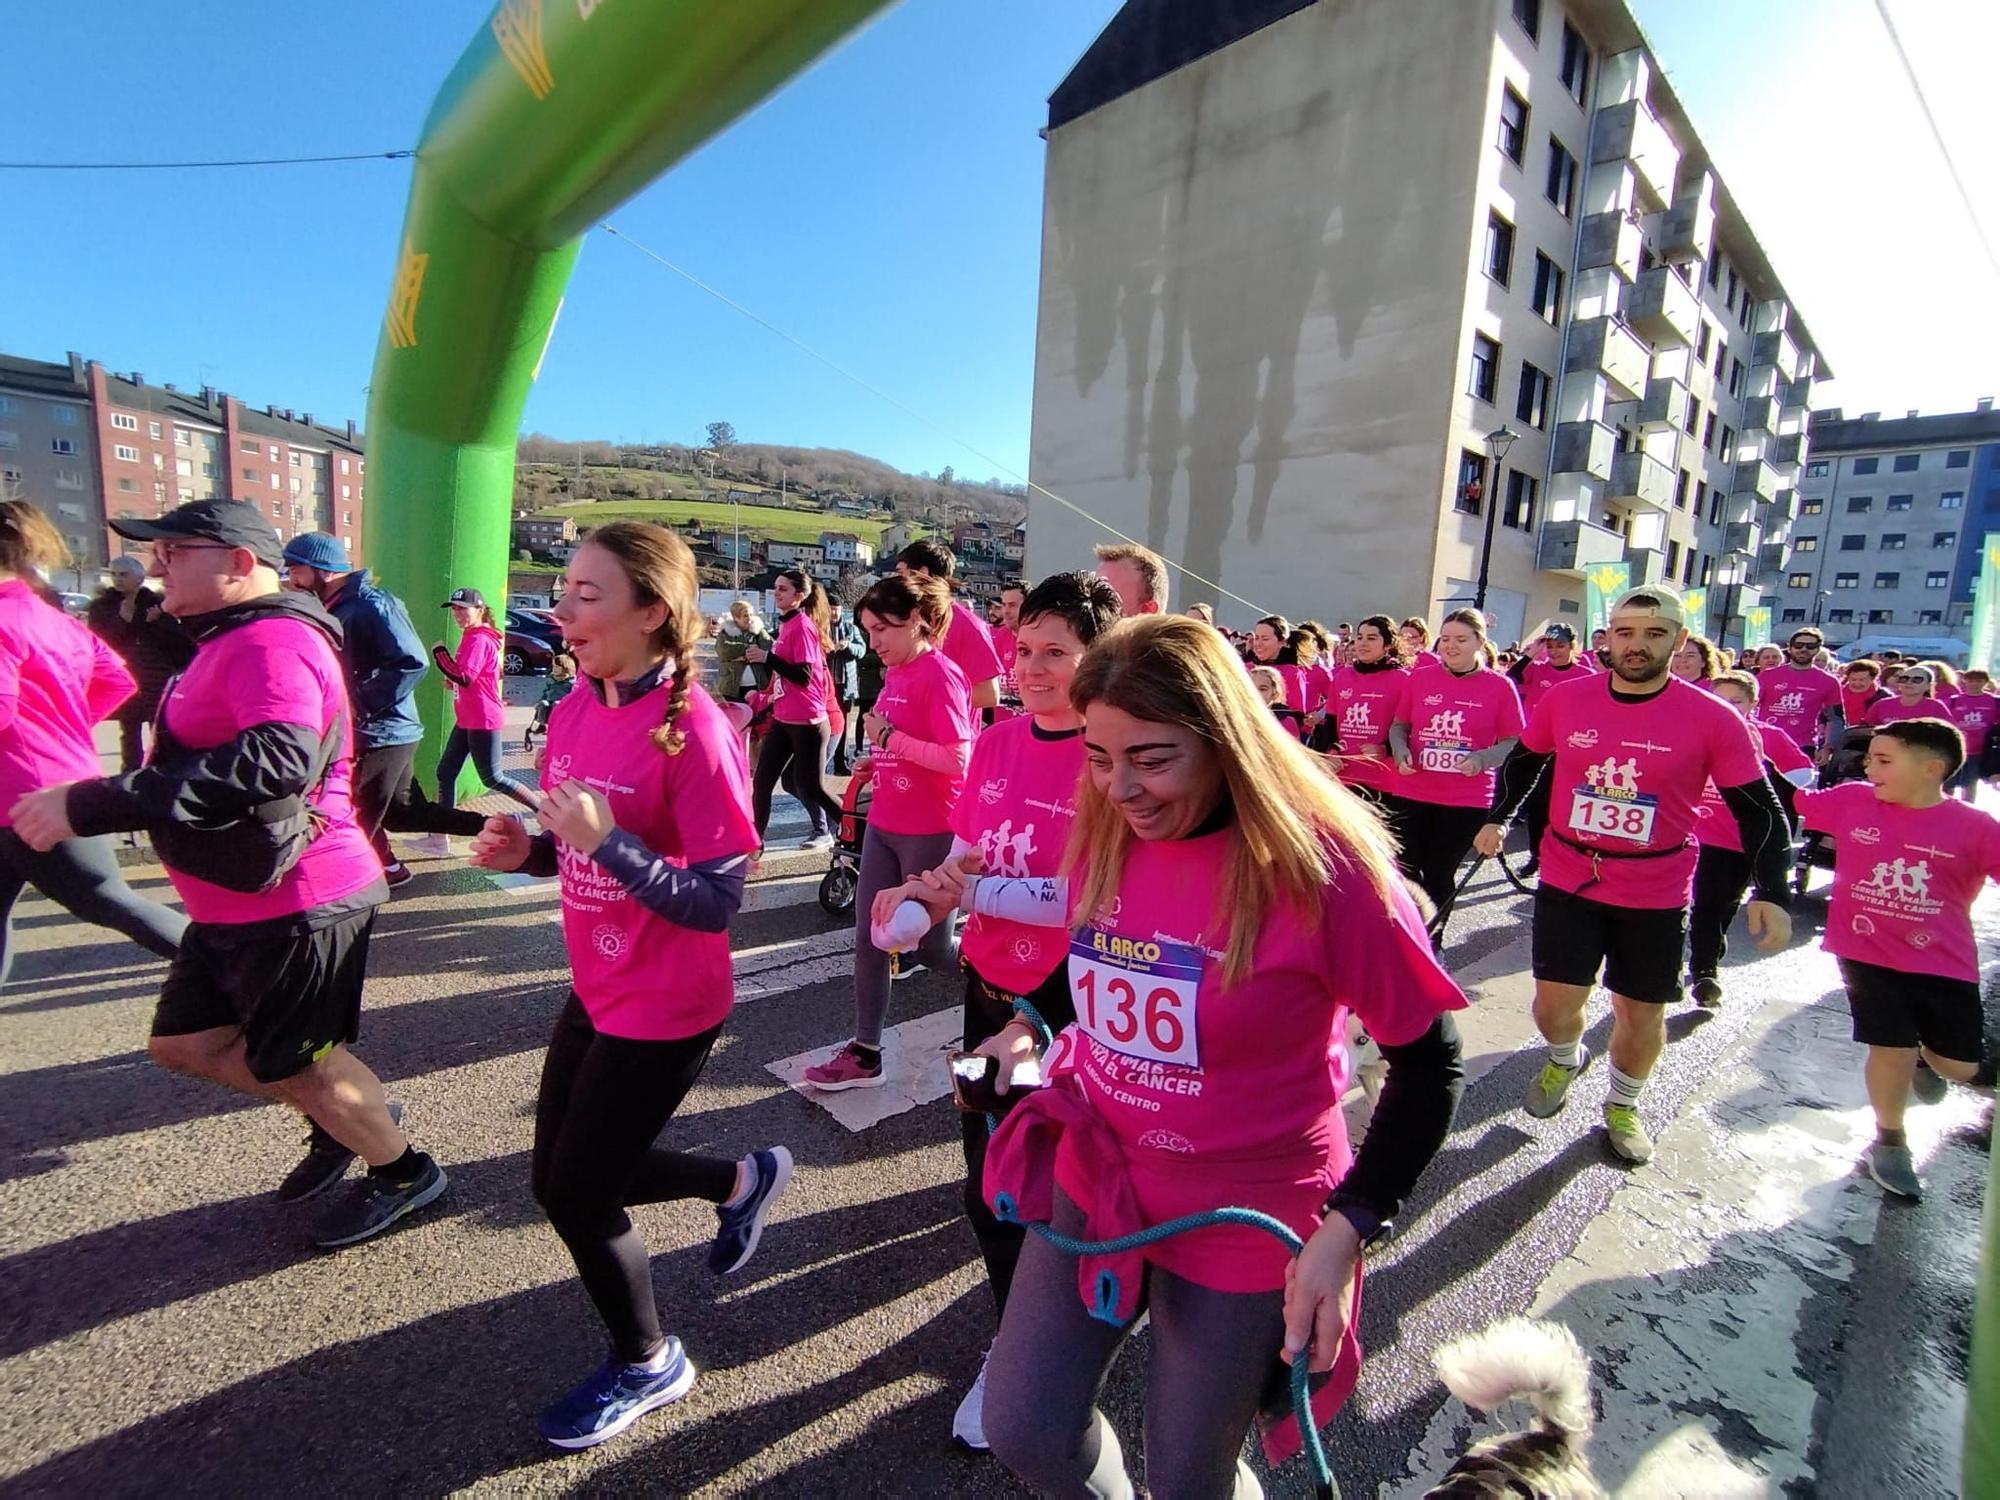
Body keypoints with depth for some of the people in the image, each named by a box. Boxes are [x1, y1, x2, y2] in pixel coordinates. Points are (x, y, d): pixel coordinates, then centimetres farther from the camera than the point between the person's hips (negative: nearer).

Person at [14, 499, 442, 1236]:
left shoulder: (272, 640, -22)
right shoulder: (231, 643, 14)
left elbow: (276, 759, -39)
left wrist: (94, 804, -36)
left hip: (297, 906, -10)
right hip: (237, 904, 10)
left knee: (294, 1067, 7)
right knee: (185, 1043, 20)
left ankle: (403, 1173, 28)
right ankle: (343, 1119, 35)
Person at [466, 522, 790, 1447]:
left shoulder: (692, 730, -25)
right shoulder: (575, 709, -1)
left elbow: (716, 900, -24)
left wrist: (608, 840, -32)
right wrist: (525, 850, -7)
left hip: (666, 1010, -8)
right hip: (596, 990, 8)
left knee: (576, 1195, 9)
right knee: (561, 1177, 21)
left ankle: (647, 1366, 39)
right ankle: (745, 1179, 42)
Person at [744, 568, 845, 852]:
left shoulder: (802, 625, -15)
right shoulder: (787, 624, 11)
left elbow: (805, 676, -21)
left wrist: (767, 657, -21)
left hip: (807, 722, -9)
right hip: (783, 720, 9)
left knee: (810, 787, 1)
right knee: (762, 782, 7)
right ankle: (754, 843, 17)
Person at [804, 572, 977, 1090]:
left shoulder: (940, 675, -17)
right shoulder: (895, 673, 8)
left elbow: (958, 760, -24)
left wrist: (890, 738, -21)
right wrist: (879, 758, 5)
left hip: (929, 832, -8)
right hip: (883, 825, 8)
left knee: (931, 947, 7)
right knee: (868, 938, 10)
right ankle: (865, 1053, 21)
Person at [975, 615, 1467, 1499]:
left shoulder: (1321, 865, -23)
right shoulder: (1102, 832, -7)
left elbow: (1428, 1068, -14)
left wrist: (1346, 1230, -18)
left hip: (1242, 1224, -4)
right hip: (1093, 1182, 5)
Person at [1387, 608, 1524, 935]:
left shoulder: (1500, 686, -4)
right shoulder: (1419, 678, 1)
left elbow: (1513, 742, -1)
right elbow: (1398, 725, 10)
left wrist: (1482, 759, -19)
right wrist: (1400, 751, -10)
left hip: (1467, 801, -1)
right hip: (1410, 794, 1)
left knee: (1440, 876, 12)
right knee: (1406, 873, 7)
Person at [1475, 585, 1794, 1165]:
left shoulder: (1713, 720, -10)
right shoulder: (1564, 700, -6)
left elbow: (1759, 809, -5)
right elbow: (1524, 760, 13)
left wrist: (1772, 893, -13)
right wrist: (1498, 818, 6)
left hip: (1656, 894, 0)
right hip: (1567, 879, 1)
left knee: (1642, 1010, 13)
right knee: (1555, 1000, 3)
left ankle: (1622, 1105, 40)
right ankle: (1564, 1059, 39)